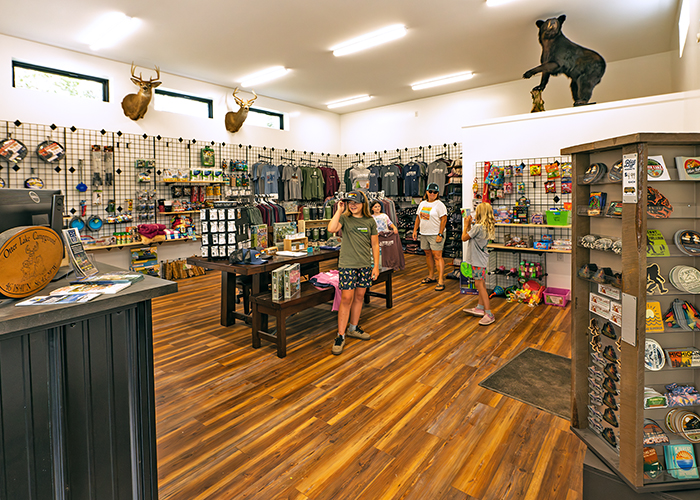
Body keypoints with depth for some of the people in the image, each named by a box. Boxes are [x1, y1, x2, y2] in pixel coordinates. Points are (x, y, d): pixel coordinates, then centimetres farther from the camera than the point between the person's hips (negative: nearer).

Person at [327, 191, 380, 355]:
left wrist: (376, 265, 3)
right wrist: (339, 210, -14)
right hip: (347, 264, -3)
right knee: (346, 298, -6)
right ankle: (341, 335, 3)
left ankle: (353, 328, 29)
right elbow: (331, 229, -22)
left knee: (359, 296, 12)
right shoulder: (344, 218, -1)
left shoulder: (370, 221, 6)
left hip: (365, 265, 4)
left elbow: (375, 244, 8)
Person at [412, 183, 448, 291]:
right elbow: (418, 218, 19)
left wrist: (440, 234, -19)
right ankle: (431, 277, 27)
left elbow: (444, 220, -13)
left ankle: (441, 281, -8)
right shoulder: (422, 204, 12)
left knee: (437, 256, -9)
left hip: (435, 235, -7)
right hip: (424, 234, 7)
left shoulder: (439, 205, -9)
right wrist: (415, 230, 12)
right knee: (428, 255, 14)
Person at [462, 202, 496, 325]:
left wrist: (466, 224, -2)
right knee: (481, 284, 17)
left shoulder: (478, 227, -21)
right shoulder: (488, 227, 8)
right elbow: (472, 236, 15)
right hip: (481, 258, 10)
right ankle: (480, 308, 29)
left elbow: (464, 238, -13)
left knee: (479, 284, -9)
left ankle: (489, 314, -10)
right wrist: (469, 225, 13)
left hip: (477, 260, -10)